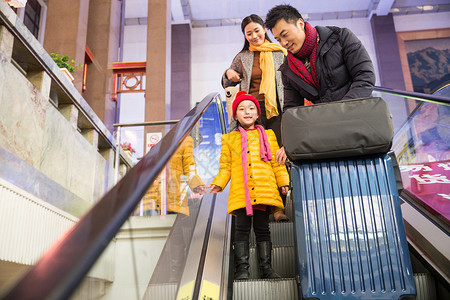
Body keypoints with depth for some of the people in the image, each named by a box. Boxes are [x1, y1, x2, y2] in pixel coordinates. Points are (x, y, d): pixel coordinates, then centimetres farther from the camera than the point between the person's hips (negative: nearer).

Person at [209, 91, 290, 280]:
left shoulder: (268, 135, 17)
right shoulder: (229, 139, 15)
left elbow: (276, 163, 15)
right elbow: (225, 167, 13)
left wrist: (283, 182, 6)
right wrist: (218, 184, -1)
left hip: (264, 190, 1)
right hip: (240, 192, 0)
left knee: (262, 228, 4)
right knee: (242, 228, -3)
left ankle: (266, 267, 11)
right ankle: (242, 268, 3)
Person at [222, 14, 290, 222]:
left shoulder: (279, 53, 15)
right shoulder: (242, 58, 16)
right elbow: (227, 84, 24)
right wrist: (228, 73, 1)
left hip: (276, 109, 0)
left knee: (278, 156, -7)